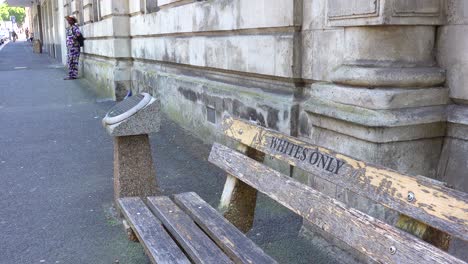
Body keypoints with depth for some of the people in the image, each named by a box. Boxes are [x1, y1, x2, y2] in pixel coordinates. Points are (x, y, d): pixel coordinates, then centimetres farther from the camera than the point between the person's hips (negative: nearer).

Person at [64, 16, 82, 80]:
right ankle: (70, 75, 15)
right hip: (69, 47, 9)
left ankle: (74, 75, -5)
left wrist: (74, 37, -14)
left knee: (74, 62, -7)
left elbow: (78, 33, -27)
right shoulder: (68, 28, 18)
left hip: (74, 46, -9)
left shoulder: (75, 27, -9)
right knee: (69, 62, 10)